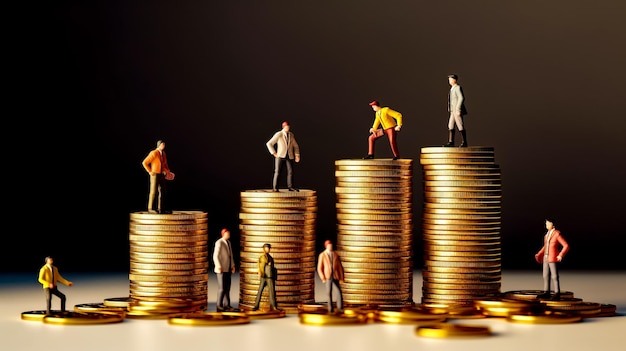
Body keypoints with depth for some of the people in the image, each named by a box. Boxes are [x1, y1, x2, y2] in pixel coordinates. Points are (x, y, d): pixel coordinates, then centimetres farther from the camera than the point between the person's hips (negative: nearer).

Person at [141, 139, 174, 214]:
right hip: (155, 175, -8)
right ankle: (150, 208, -2)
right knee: (153, 191, -7)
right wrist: (150, 172, -13)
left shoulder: (163, 154, 11)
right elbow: (144, 163, -14)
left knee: (163, 191, 5)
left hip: (162, 175, 8)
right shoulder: (153, 153, -13)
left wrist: (168, 171, 11)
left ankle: (161, 208, 9)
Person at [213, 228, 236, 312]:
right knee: (222, 288, -7)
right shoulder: (219, 242, -15)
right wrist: (219, 267, -27)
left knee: (227, 288, 7)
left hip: (228, 269, 8)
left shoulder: (228, 242, 13)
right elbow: (215, 256, -20)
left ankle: (226, 305, 9)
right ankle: (219, 305, 2)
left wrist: (233, 265, 14)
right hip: (221, 269, -8)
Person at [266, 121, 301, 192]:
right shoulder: (278, 134, -5)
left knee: (290, 171, -4)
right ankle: (275, 188, -5)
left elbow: (295, 146, 19)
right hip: (280, 156, -4)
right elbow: (269, 144, -6)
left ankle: (290, 187, 1)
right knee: (277, 172, -7)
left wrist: (297, 155, 8)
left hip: (289, 157, 4)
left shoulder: (291, 135, 10)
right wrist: (274, 153, -9)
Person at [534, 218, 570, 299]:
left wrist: (560, 255, -22)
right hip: (546, 258, 8)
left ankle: (557, 293, 1)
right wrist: (539, 254, 17)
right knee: (546, 276, 7)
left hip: (553, 259, -8)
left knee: (554, 276, -5)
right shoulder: (547, 234, 13)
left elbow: (566, 246, -16)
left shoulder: (557, 234, -13)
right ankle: (546, 292, 12)